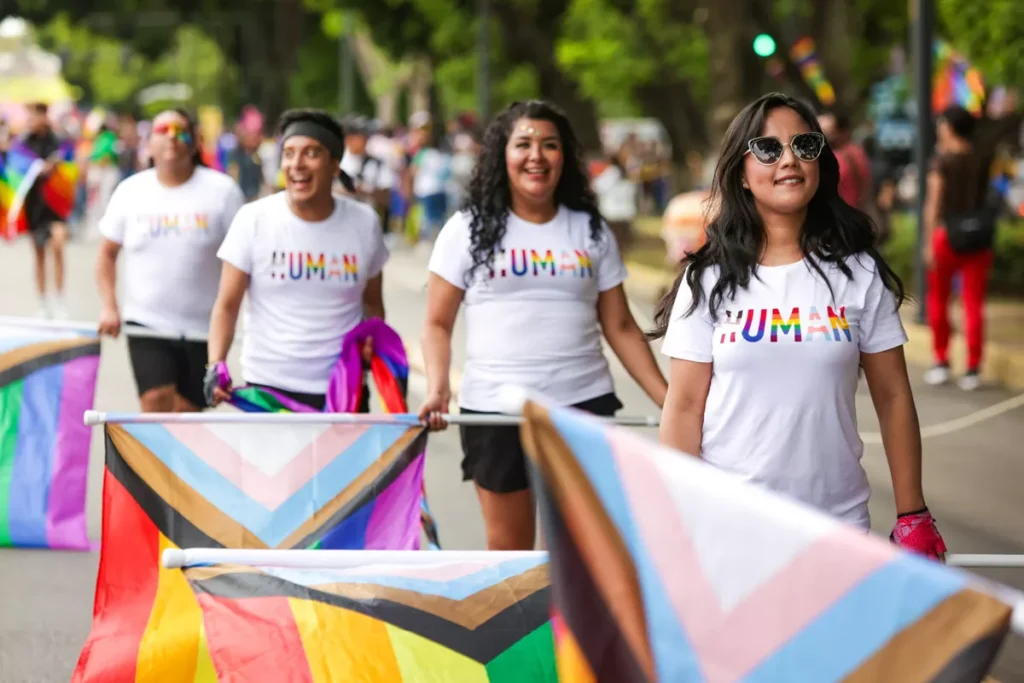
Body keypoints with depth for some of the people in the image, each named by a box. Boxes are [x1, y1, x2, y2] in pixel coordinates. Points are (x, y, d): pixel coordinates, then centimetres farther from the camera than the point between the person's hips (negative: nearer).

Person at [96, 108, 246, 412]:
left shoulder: (221, 190, -3)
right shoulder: (130, 191, 4)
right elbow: (107, 253, 11)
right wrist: (109, 307, -2)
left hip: (202, 328, 0)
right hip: (146, 323, 0)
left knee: (186, 412, 5)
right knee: (157, 401, -17)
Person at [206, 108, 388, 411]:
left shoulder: (364, 222, 3)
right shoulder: (253, 219, -4)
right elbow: (227, 305, -2)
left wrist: (373, 340, -6)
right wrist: (215, 366, -17)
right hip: (267, 386, -2)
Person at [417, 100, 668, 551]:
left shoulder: (591, 230, 9)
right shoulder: (468, 229, 2)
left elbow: (620, 326, 10)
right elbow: (438, 324, 2)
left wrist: (668, 400, 1)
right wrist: (437, 389, -16)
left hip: (584, 405, 2)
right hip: (494, 410, -1)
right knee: (508, 548, 4)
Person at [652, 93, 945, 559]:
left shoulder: (859, 274, 1)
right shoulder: (709, 279, -1)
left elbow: (892, 397, 3)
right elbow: (685, 407, -2)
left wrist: (913, 516, 1)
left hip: (837, 524, 1)